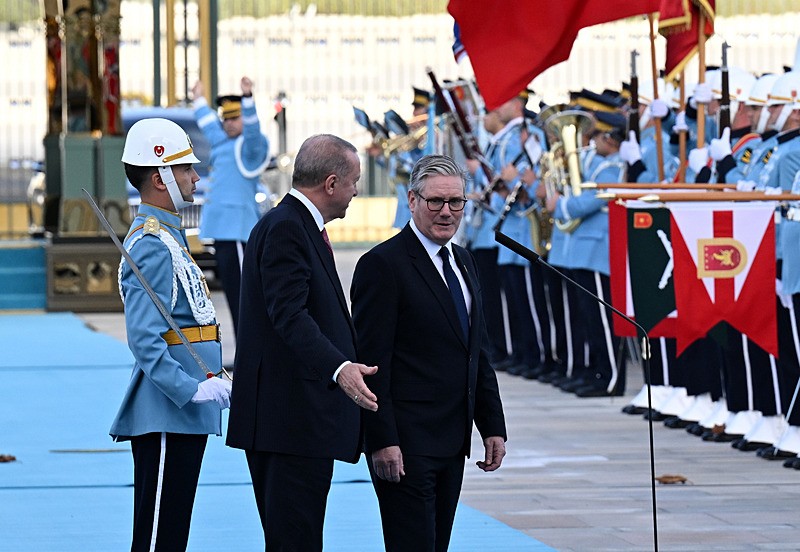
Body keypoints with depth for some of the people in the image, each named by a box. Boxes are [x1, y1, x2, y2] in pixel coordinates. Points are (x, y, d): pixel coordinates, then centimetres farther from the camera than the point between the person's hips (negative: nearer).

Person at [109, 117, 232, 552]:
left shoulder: (168, 235, 18)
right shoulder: (151, 245, -16)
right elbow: (145, 341, -24)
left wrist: (208, 385, 20)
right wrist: (191, 389, -29)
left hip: (185, 414, 11)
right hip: (166, 415, -11)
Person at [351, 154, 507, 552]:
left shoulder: (462, 262, 16)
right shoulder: (383, 265, -10)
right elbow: (372, 361, -14)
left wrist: (493, 426, 14)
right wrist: (382, 441, -19)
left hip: (452, 442, 8)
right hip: (405, 444, -8)